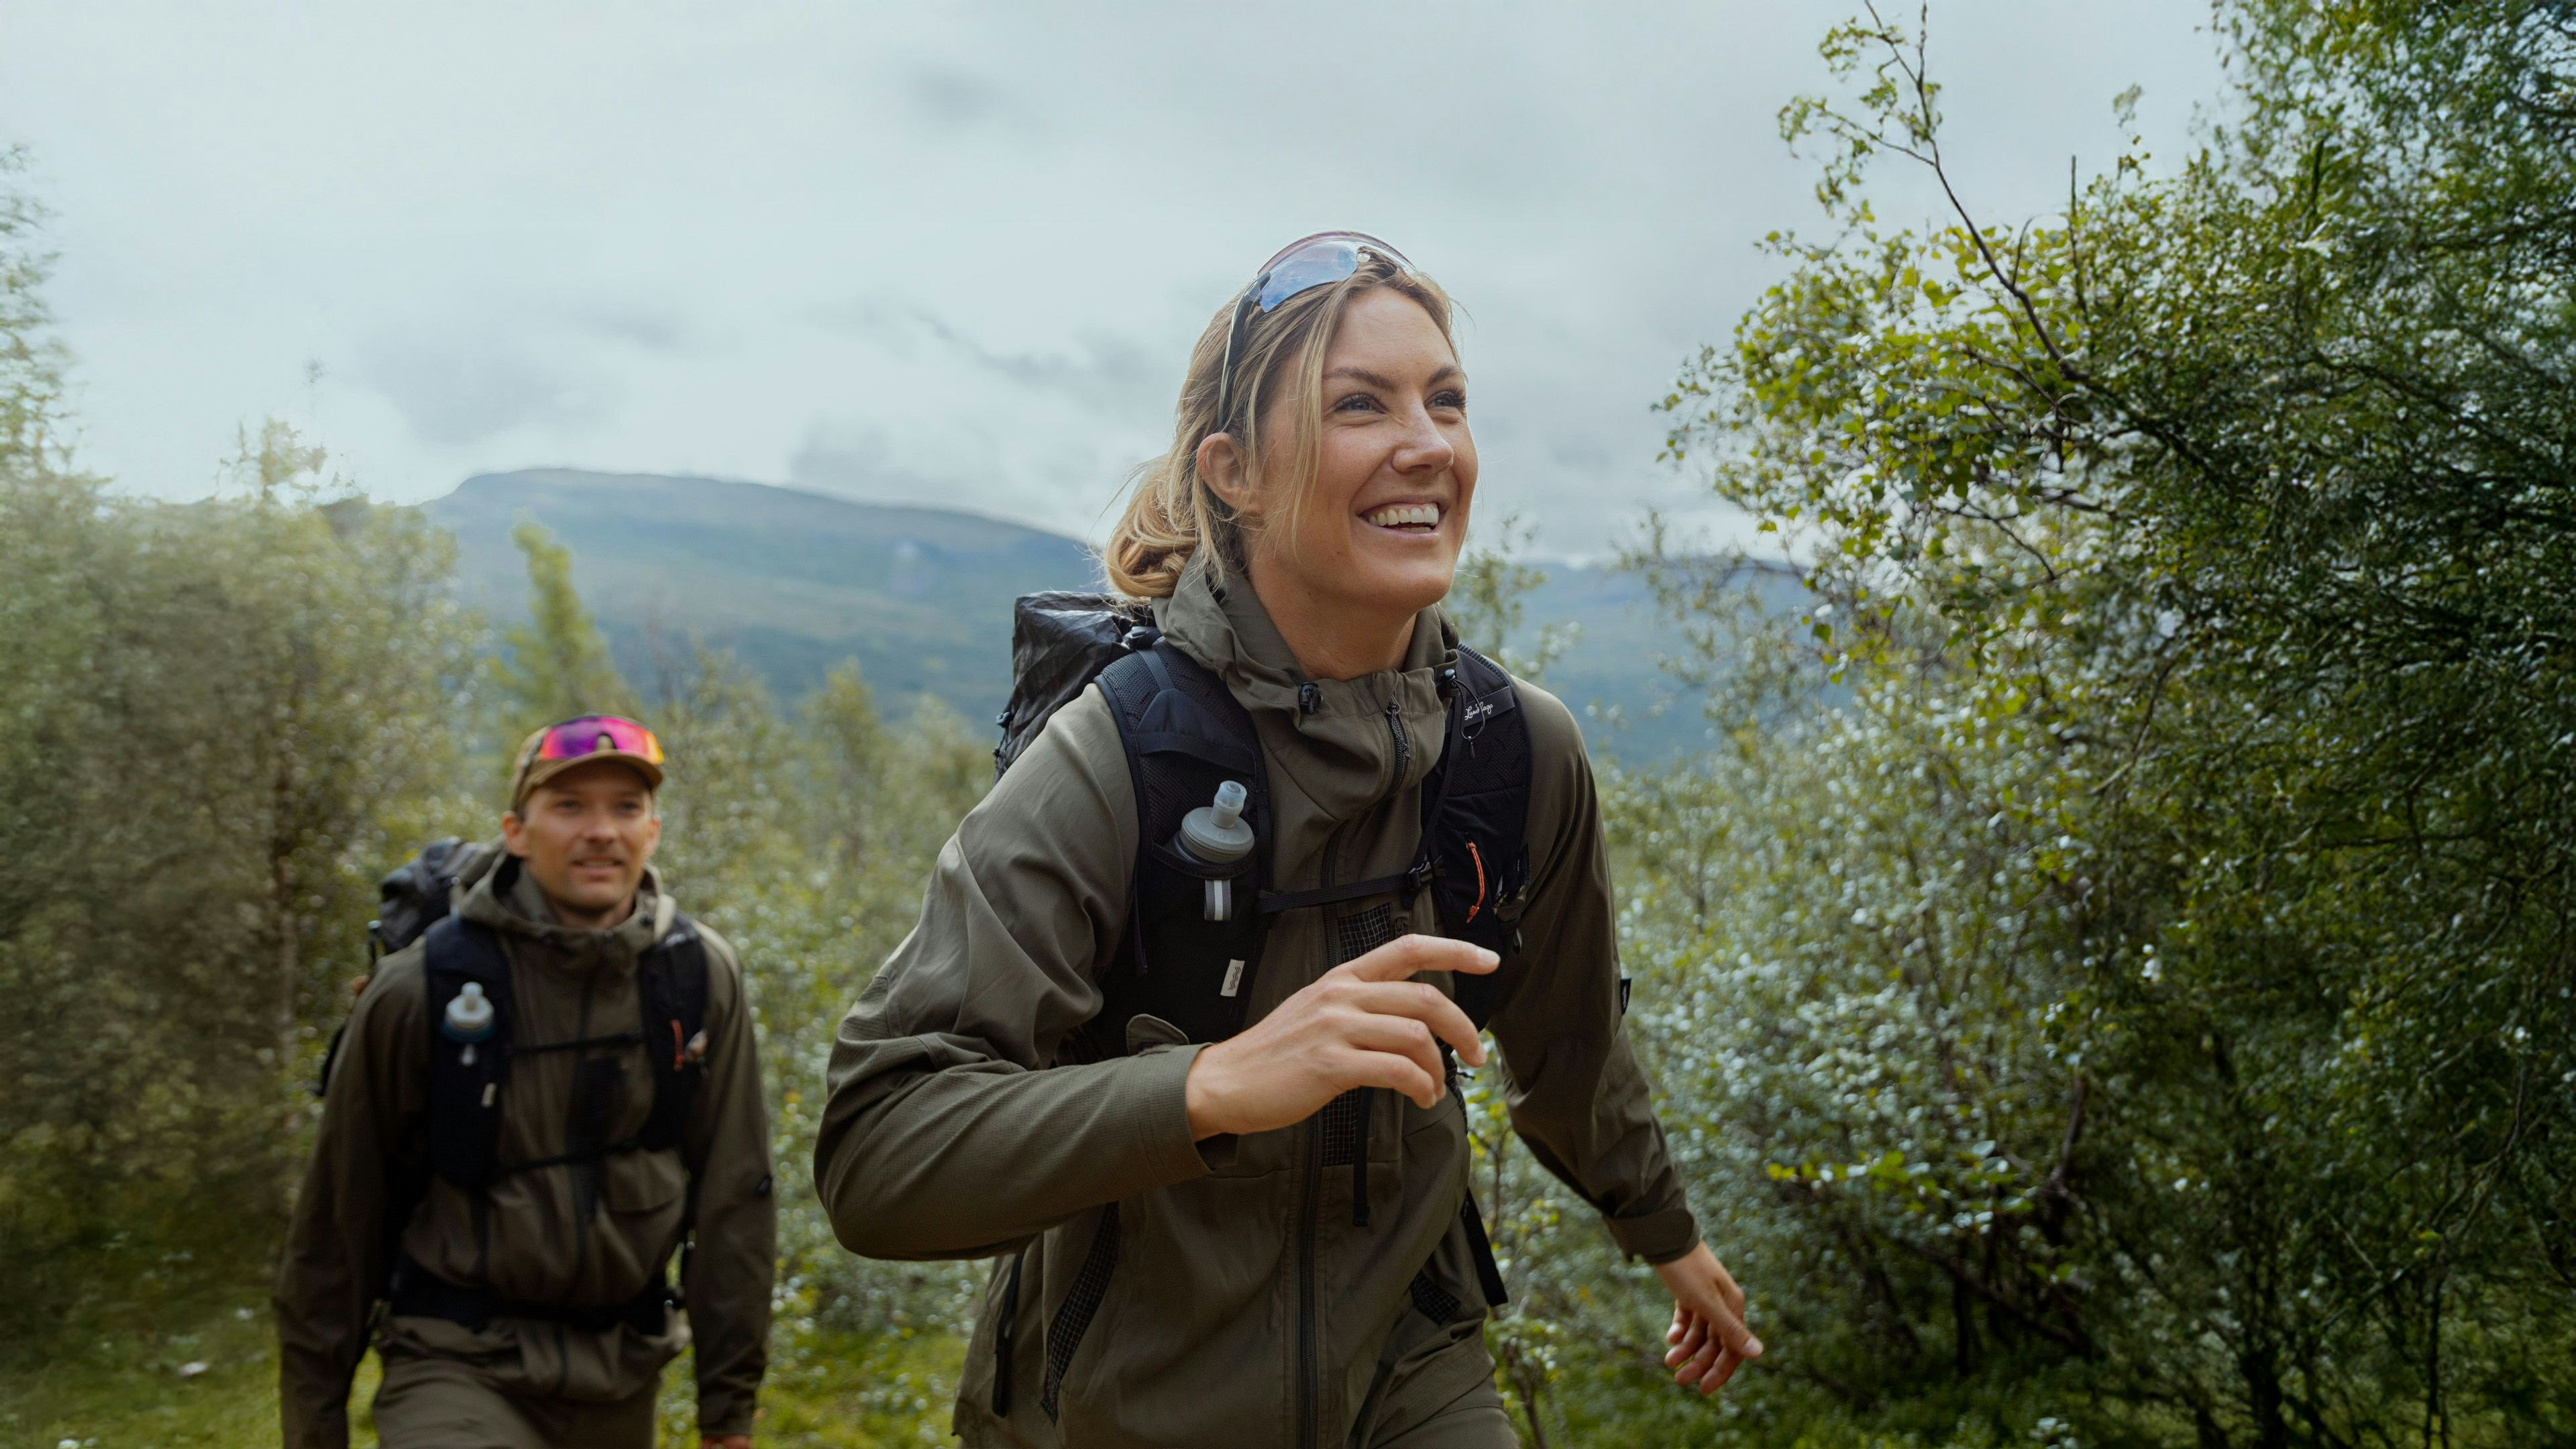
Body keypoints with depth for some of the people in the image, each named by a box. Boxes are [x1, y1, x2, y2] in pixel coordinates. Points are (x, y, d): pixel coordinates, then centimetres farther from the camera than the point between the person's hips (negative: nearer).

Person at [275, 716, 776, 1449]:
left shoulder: (701, 976, -5)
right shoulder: (419, 989, -12)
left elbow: (734, 1198, 0)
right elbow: (338, 1218, -2)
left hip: (623, 1376, 3)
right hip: (460, 1366, -3)